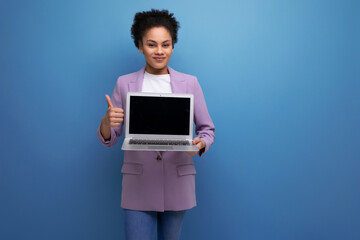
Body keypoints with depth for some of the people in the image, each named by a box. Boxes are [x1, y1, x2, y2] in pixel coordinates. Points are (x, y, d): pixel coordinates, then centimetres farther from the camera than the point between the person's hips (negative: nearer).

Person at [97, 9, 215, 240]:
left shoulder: (190, 83, 3)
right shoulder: (125, 83, 3)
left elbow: (207, 129, 7)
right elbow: (109, 139, 4)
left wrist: (200, 144, -16)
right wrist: (106, 122, -19)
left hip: (177, 184, 1)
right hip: (138, 185, -1)